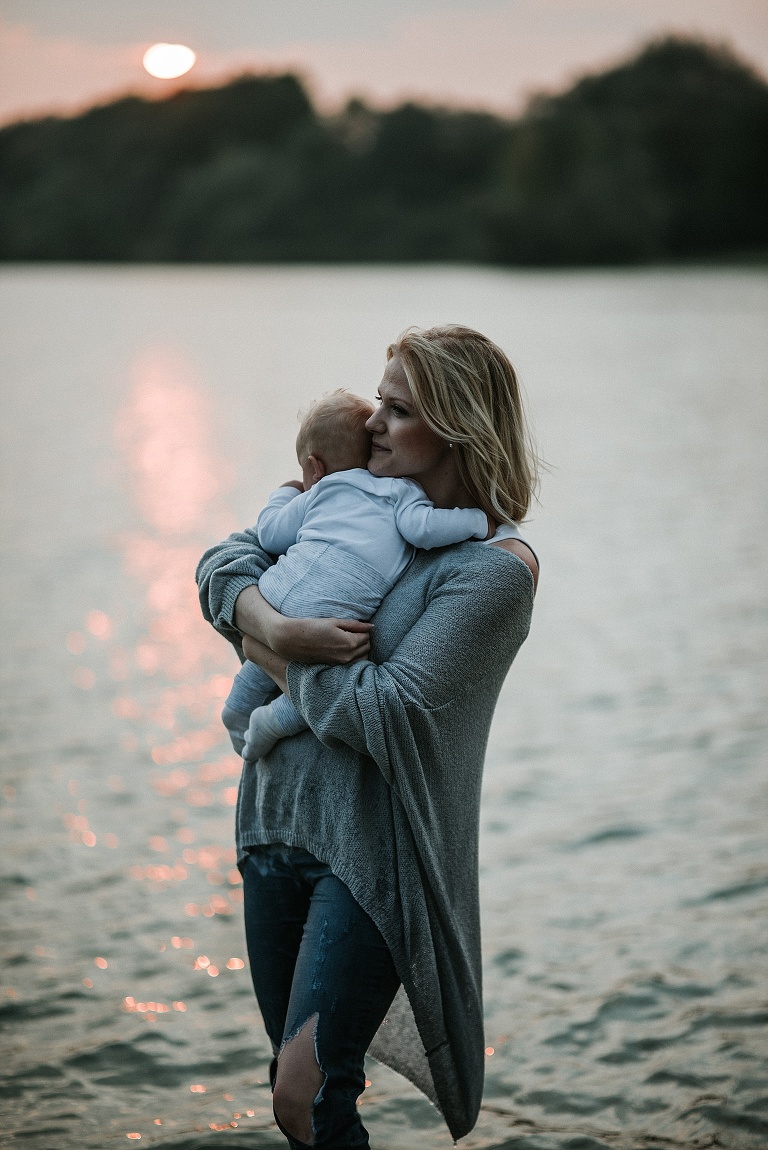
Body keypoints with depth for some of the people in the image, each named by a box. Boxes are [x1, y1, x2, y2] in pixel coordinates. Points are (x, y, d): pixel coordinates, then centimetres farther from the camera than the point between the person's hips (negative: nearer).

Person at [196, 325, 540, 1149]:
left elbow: (389, 714, -19)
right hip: (278, 823, 7)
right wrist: (273, 625, -13)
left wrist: (271, 658, -7)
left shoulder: (495, 567, -11)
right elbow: (224, 564, 8)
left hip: (374, 853, -7)